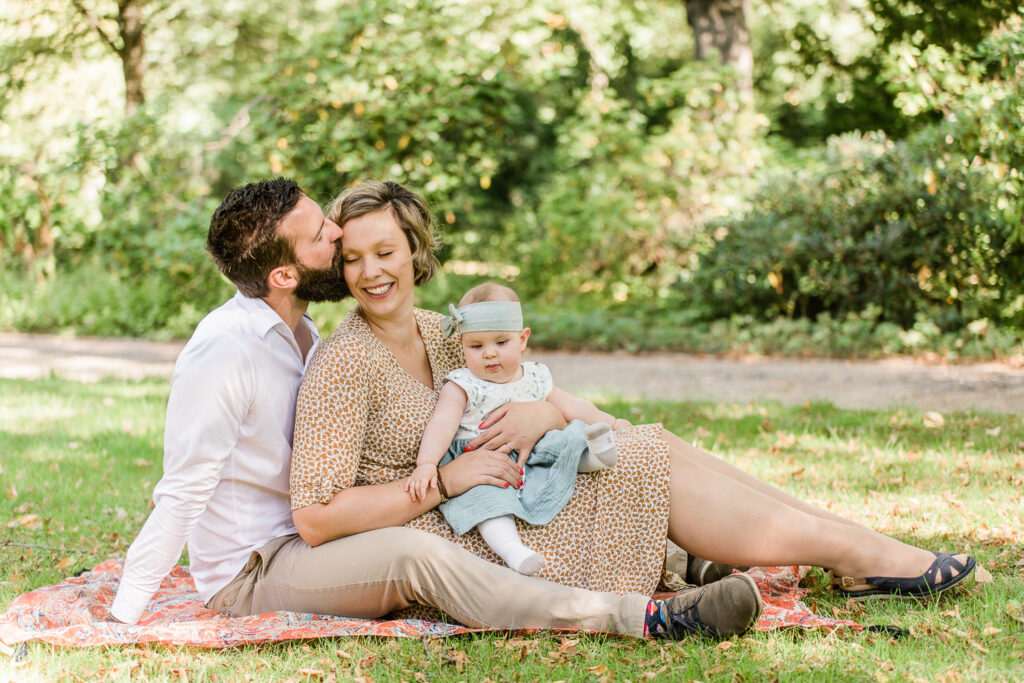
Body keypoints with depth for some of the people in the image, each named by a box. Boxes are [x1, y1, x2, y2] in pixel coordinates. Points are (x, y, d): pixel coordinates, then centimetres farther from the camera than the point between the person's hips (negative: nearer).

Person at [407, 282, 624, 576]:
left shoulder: (535, 378, 11)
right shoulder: (462, 386, -3)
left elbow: (570, 405, 23)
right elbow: (442, 425, -15)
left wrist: (608, 420, 16)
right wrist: (426, 464, -29)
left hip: (531, 463, 5)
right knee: (484, 496, -36)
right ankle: (511, 547, -49)